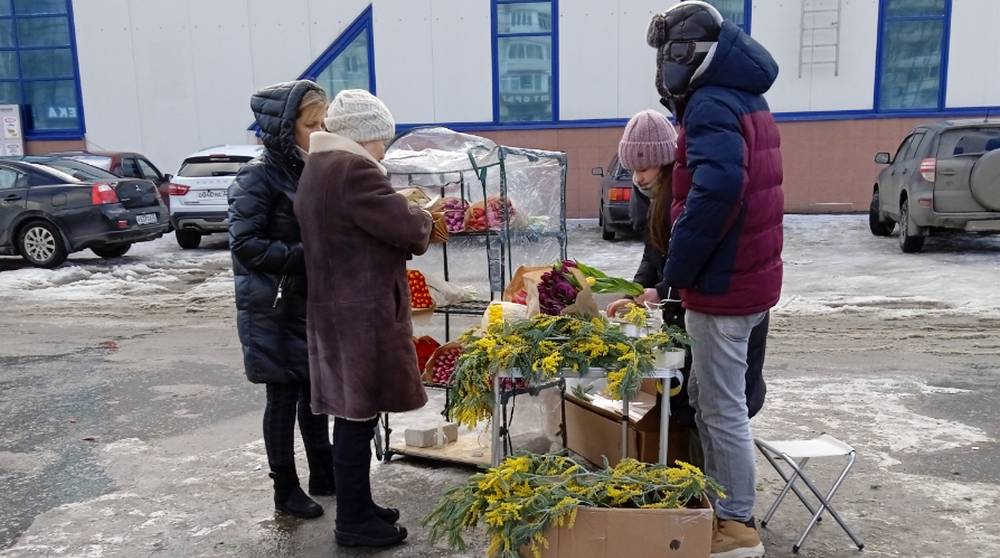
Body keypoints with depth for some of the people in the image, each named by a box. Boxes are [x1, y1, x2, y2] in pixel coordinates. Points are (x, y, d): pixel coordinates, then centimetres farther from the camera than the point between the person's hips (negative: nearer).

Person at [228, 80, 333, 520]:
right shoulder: (258, 177, -13)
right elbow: (245, 244, -18)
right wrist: (304, 255, -22)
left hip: (313, 302, 7)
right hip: (275, 308, -6)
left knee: (316, 390, 15)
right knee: (283, 396, 5)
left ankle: (324, 475, 31)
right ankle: (286, 491, 21)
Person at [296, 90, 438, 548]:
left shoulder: (317, 169, 16)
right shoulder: (353, 170, -17)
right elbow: (406, 226, -19)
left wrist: (407, 218, 9)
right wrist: (424, 219, 3)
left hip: (336, 307, 10)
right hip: (361, 313, -10)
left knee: (352, 414, 17)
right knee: (358, 418, 0)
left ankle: (357, 507, 29)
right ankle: (353, 523, 12)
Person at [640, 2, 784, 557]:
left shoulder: (712, 104, -17)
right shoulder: (744, 99, 16)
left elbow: (716, 191, -34)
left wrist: (675, 271, -22)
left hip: (721, 285, -10)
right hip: (745, 277, 10)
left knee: (723, 410, 2)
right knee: (707, 400, 20)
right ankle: (720, 507, 33)